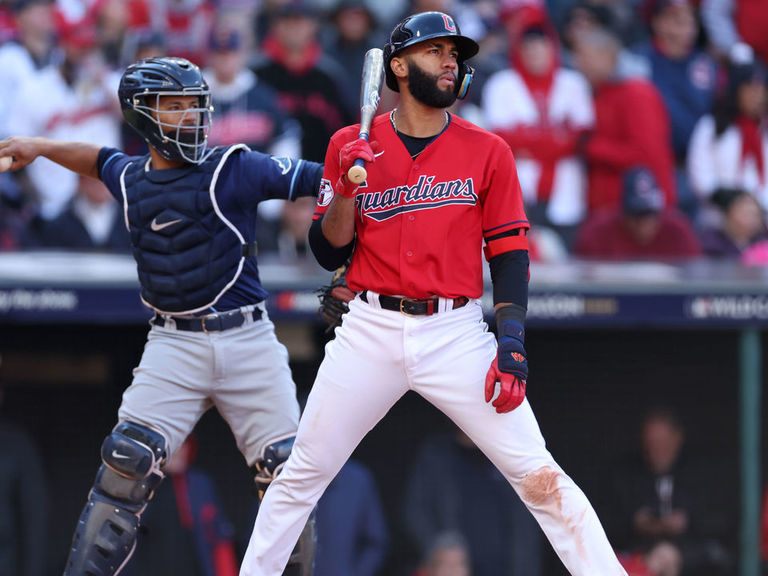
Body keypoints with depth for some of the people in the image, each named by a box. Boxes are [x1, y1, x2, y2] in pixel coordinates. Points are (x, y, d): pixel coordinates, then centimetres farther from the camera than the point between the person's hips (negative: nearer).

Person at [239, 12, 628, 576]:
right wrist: (346, 188, -13)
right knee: (301, 475, 5)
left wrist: (512, 342, -9)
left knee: (538, 476, -10)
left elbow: (508, 252, 3)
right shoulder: (352, 146, 5)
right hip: (371, 332, 1)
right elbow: (328, 254, 5)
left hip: (456, 333, -1)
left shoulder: (487, 152, 3)